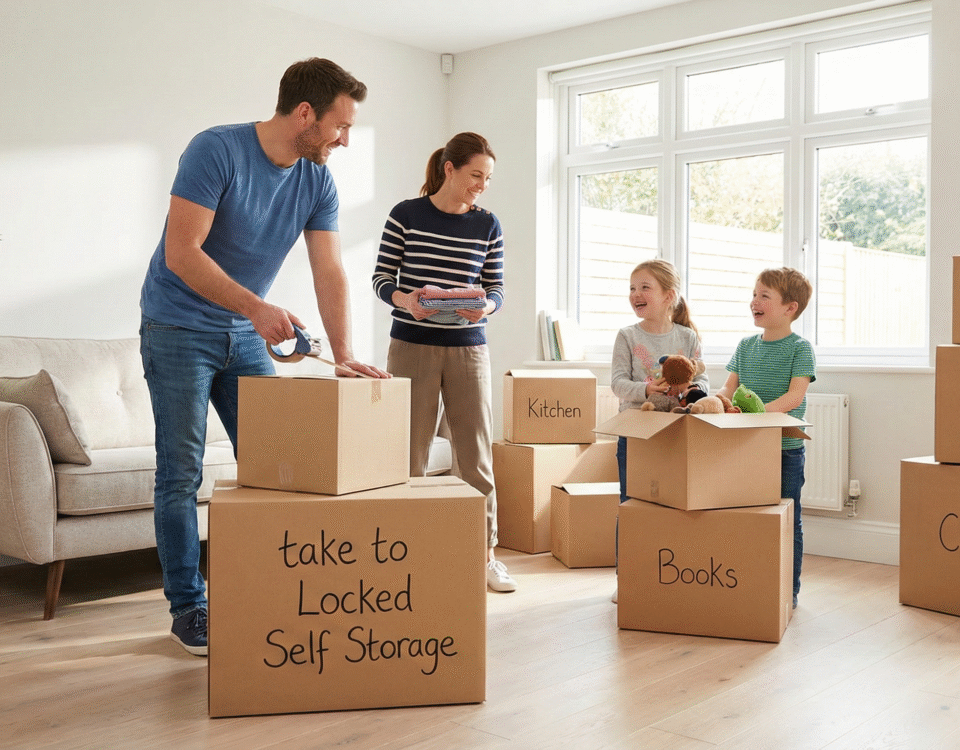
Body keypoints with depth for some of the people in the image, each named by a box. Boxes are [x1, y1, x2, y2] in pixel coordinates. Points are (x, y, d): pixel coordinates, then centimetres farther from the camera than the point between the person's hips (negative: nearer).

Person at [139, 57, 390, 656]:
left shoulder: (317, 181, -1)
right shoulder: (217, 150, -19)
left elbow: (330, 271, -5)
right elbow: (182, 254, -25)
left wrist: (344, 355, -16)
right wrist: (256, 307, -34)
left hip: (247, 337, 6)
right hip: (179, 329, -6)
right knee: (181, 474, -2)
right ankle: (188, 608, 9)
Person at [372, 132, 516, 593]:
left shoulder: (487, 226, 6)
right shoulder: (406, 215, -1)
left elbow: (497, 288, 8)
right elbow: (382, 278, 1)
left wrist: (484, 306, -15)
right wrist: (406, 300, -20)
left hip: (468, 348, 2)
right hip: (411, 346, -2)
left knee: (477, 454, 2)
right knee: (408, 454, 3)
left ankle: (485, 554, 12)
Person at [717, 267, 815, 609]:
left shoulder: (800, 347, -7)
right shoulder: (745, 346, 10)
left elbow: (795, 396, -17)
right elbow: (728, 389, 6)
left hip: (786, 448, -5)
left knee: (786, 520, 4)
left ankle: (789, 591, 16)